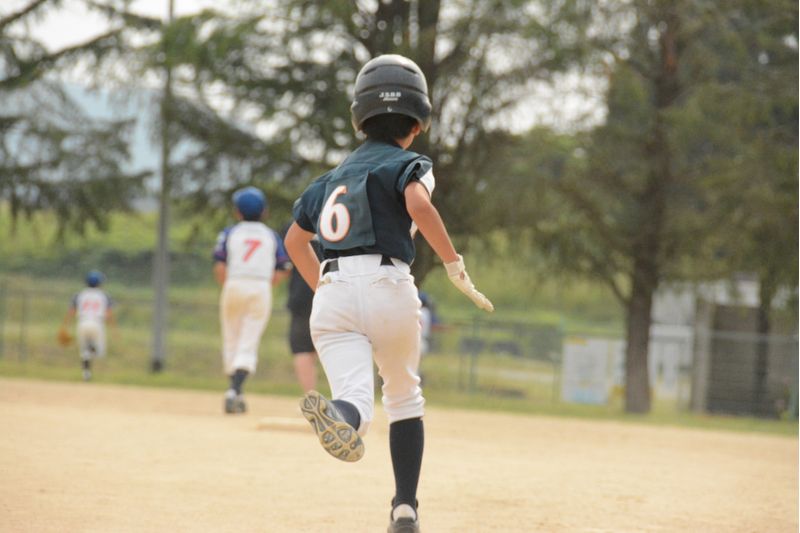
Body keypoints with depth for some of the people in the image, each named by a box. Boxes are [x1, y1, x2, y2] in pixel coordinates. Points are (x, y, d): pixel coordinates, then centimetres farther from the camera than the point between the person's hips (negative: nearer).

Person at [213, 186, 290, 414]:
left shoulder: (229, 233, 4)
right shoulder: (271, 236, 8)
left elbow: (219, 267, -7)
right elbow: (282, 271, 3)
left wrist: (227, 286, 7)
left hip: (234, 287, 0)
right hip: (262, 290, 0)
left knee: (231, 341, 13)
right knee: (248, 345, -3)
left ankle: (235, 391, 15)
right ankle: (235, 390, -21)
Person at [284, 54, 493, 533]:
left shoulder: (337, 175, 25)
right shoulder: (408, 163, 7)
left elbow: (295, 240, 28)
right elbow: (419, 205, -16)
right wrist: (456, 266, -11)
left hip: (332, 293, 3)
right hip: (387, 287, -3)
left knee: (357, 397, -14)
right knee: (405, 397, 21)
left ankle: (342, 415, -51)